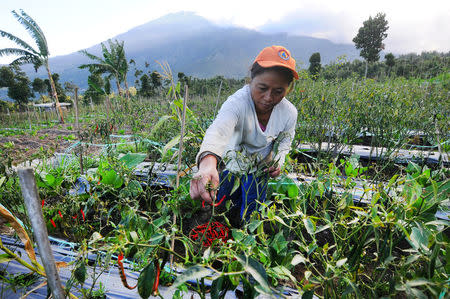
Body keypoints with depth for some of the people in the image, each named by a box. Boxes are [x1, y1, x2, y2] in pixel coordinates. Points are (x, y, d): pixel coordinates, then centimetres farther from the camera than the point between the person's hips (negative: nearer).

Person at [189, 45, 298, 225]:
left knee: (249, 218, 11)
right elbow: (219, 130, -58)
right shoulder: (237, 102, -36)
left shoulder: (289, 112, -20)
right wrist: (208, 162, -78)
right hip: (231, 164, -2)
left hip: (259, 170, 3)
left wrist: (278, 160, -15)